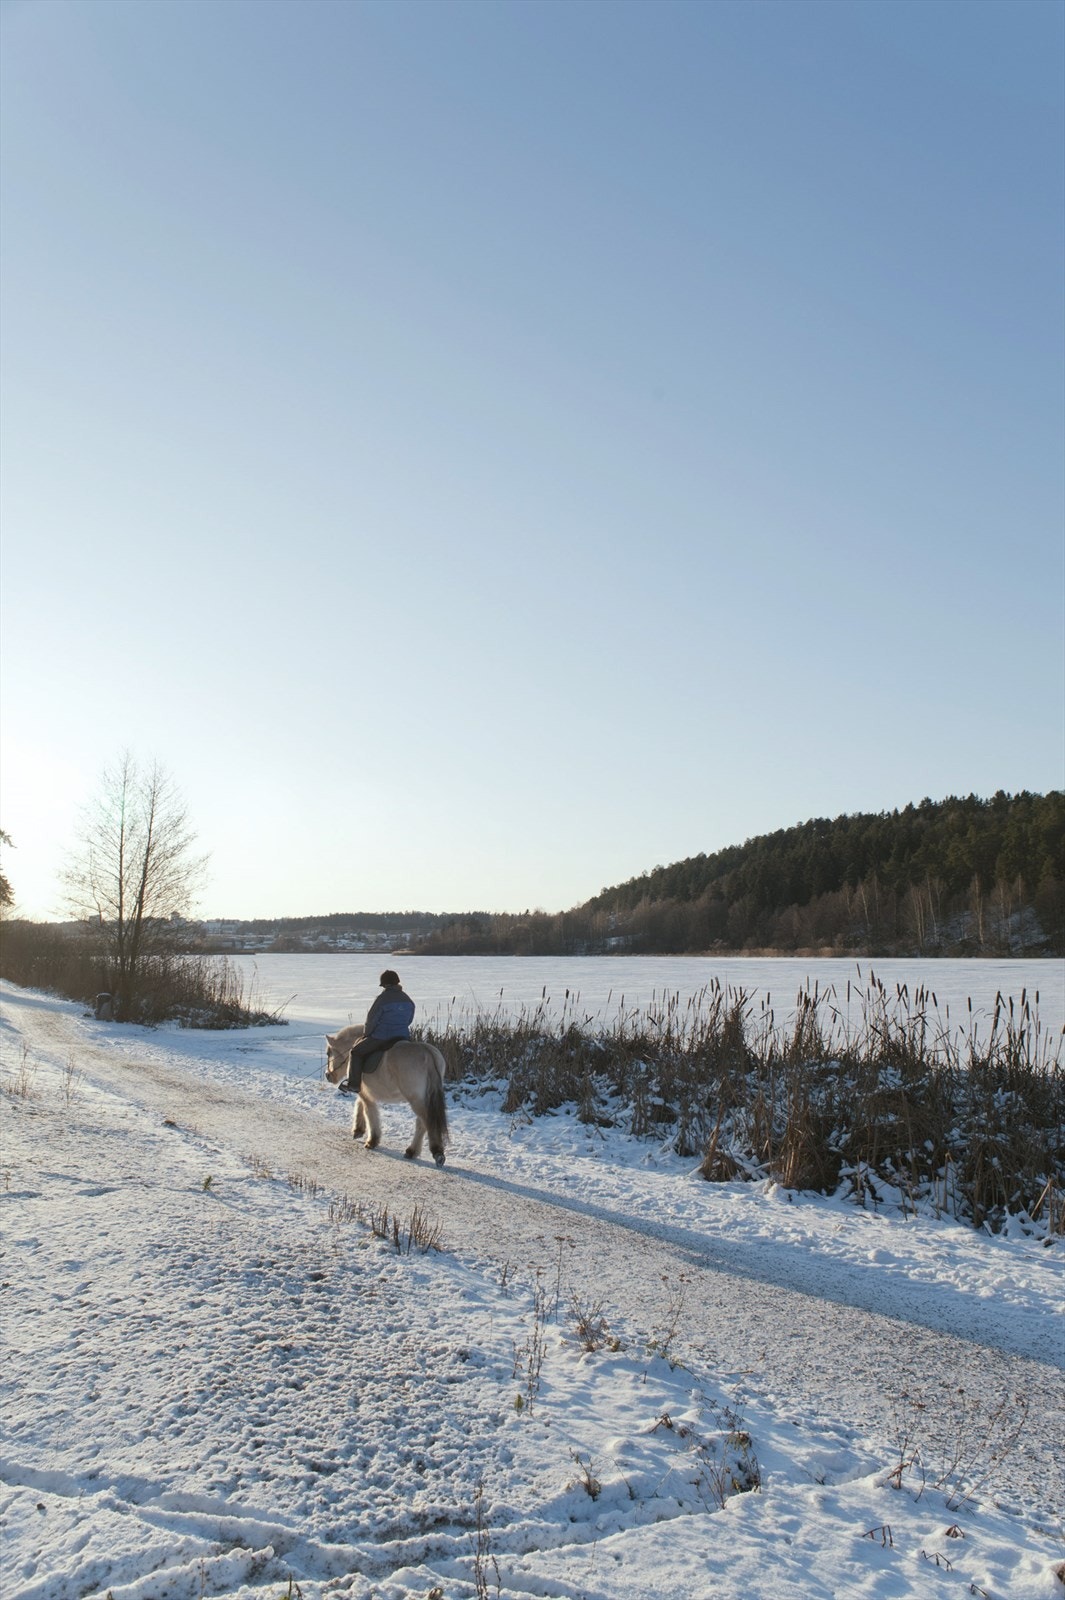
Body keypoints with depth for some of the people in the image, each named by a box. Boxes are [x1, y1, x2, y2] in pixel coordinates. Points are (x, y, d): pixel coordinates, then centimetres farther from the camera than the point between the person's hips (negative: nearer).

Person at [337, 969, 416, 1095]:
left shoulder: (382, 998, -13)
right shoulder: (408, 1000, 6)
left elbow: (371, 1019, -9)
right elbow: (409, 1020, 16)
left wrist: (366, 1034, 6)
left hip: (381, 1037, -5)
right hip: (403, 1036, 5)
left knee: (356, 1053, 11)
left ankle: (354, 1084, 7)